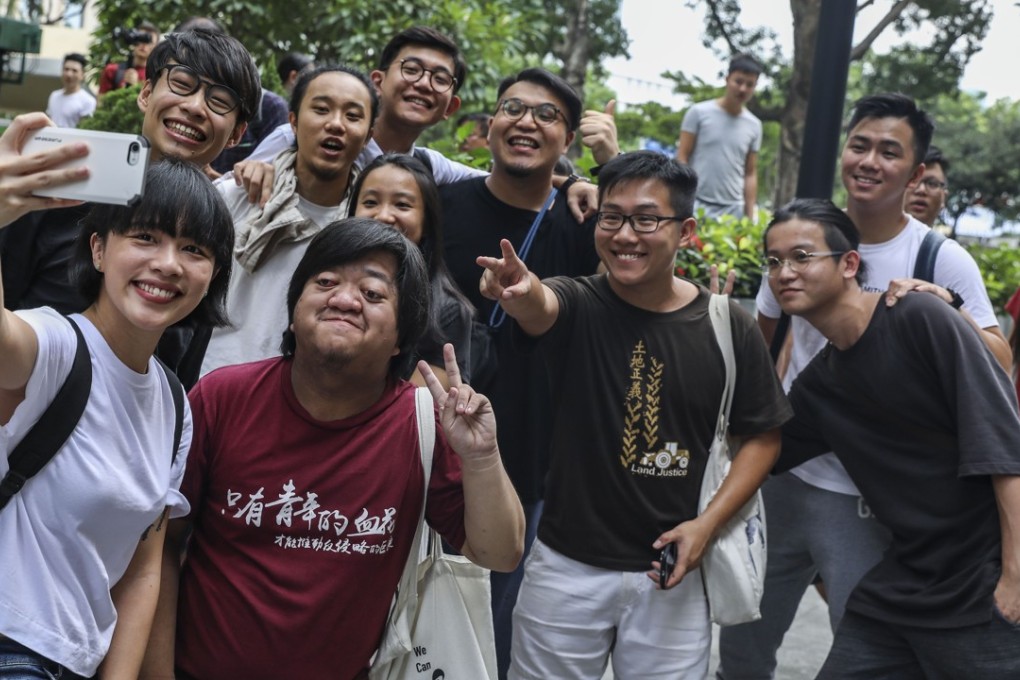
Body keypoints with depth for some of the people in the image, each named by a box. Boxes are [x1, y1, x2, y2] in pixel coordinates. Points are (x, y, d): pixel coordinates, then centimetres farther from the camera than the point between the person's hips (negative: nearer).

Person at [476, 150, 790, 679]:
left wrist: (707, 523, -7)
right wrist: (521, 291, -56)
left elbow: (762, 436, 5)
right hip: (567, 566, 0)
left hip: (671, 570, 1)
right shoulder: (577, 304, -8)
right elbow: (540, 307, -32)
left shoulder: (729, 327, -4)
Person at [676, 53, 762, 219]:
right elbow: (682, 158, -1)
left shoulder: (754, 126, 9)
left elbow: (750, 173, 12)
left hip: (734, 210, 3)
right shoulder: (699, 113, 0)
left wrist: (750, 216, 6)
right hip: (696, 205, -3)